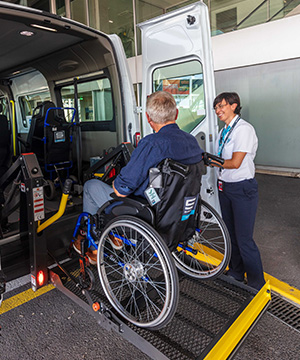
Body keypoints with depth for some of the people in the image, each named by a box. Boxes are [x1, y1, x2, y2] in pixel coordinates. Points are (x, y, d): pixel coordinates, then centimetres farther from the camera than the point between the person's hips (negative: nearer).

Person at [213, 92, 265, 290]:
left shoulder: (244, 129, -15)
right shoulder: (223, 132, 11)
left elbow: (235, 163, -21)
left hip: (243, 188, -8)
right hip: (225, 187, 8)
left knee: (244, 239, -2)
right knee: (231, 234, 18)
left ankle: (257, 285, 17)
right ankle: (236, 274, 37)